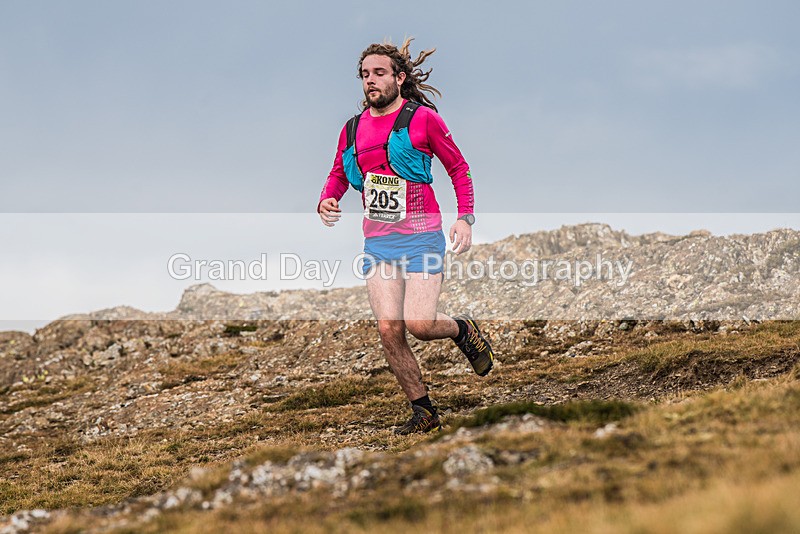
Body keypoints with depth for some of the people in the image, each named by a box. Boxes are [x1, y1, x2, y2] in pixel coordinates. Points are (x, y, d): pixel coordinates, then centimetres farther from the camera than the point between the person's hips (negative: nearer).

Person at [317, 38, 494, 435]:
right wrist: (326, 202, -1)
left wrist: (465, 217, -8)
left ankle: (463, 331, 20)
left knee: (419, 324, -15)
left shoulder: (423, 119, -4)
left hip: (421, 237, -4)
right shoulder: (354, 129, 9)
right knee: (389, 330, -4)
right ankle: (424, 412, 10)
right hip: (377, 242, 4)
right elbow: (337, 176, 21)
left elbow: (458, 168, 3)